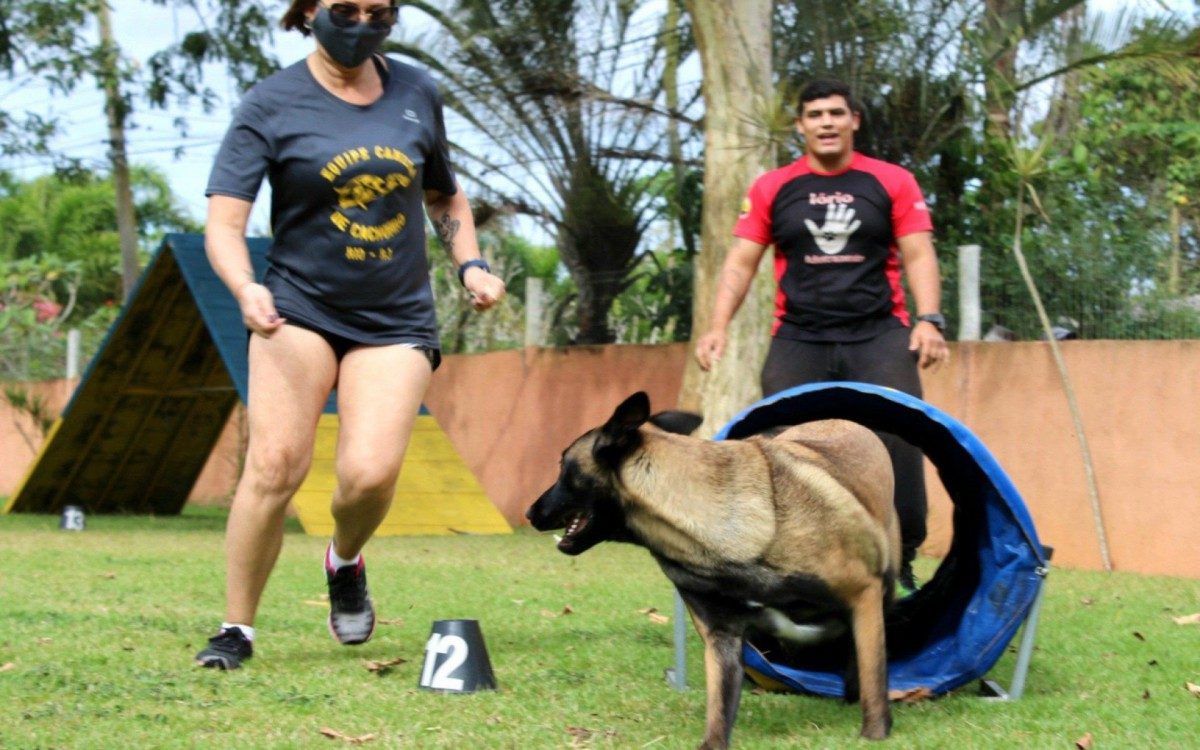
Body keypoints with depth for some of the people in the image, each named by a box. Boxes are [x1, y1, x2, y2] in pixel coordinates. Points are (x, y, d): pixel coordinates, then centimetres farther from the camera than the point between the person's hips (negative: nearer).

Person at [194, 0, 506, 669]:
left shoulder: (417, 94, 9)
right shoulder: (272, 106, -3)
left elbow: (445, 195, 25)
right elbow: (224, 223, -11)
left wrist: (471, 263, 8)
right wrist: (246, 288, -31)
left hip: (397, 320, 2)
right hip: (300, 306, -2)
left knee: (370, 472, -16)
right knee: (276, 463, -17)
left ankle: (346, 561, 18)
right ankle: (237, 628, -1)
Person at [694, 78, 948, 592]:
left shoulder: (893, 183, 7)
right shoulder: (771, 189, 9)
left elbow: (918, 255, 4)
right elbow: (741, 261, 8)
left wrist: (929, 319, -10)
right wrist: (719, 325, -5)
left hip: (878, 336, -1)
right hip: (798, 340, 1)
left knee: (899, 439, -15)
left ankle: (900, 564, -7)